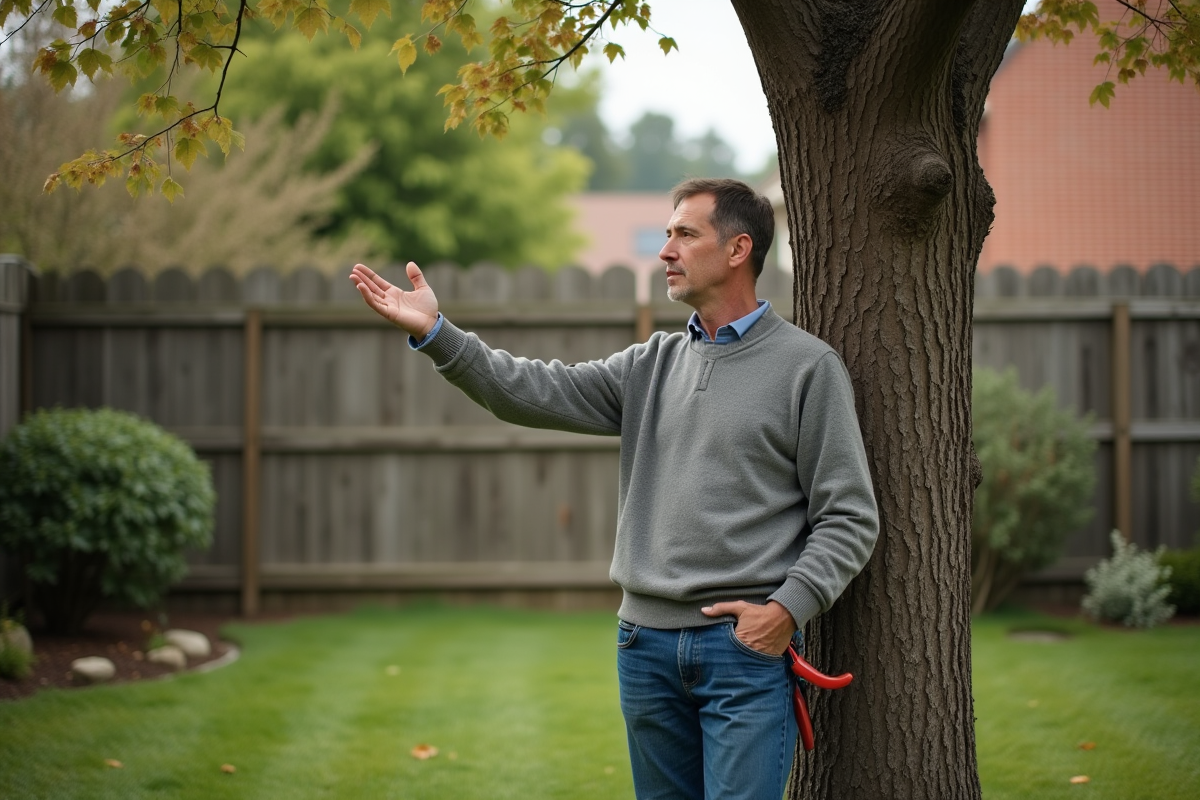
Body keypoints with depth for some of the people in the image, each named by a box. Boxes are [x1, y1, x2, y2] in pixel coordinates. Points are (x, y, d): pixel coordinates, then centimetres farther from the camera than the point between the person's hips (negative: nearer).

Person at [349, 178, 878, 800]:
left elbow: (849, 516, -4)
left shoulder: (807, 366, -2)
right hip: (646, 641, 5)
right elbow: (539, 393, 2)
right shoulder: (652, 365, 13)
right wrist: (435, 334, -9)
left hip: (747, 641, -5)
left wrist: (789, 607, -16)